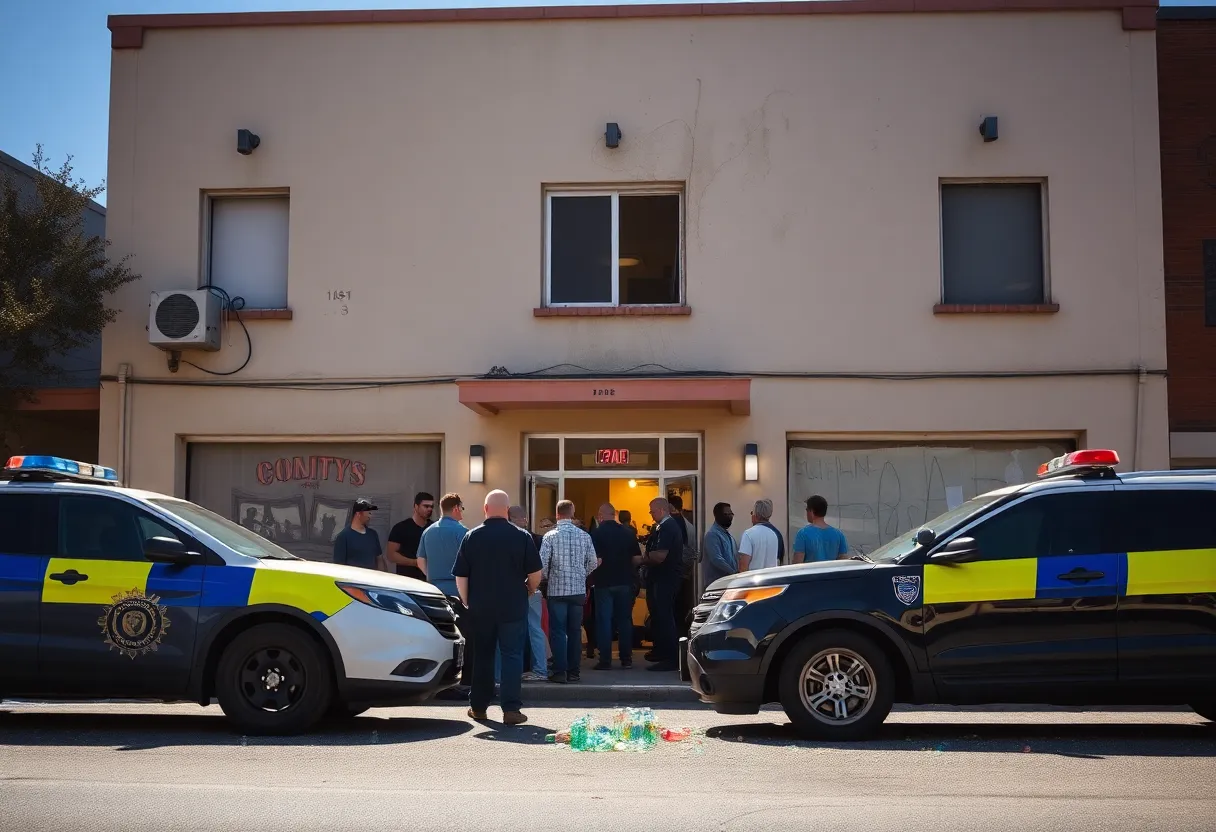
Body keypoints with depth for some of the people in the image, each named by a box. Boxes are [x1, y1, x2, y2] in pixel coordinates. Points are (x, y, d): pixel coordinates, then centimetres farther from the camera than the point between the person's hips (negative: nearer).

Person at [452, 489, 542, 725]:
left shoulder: (471, 537, -1)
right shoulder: (522, 537, -5)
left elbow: (460, 577, 1)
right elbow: (535, 574, -3)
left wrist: (467, 602, 13)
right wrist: (529, 591, 16)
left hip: (480, 608, 2)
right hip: (513, 608, -2)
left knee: (482, 655, 13)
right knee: (512, 655, 2)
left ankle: (478, 706, 20)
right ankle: (511, 708, -4)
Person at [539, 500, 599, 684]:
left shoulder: (550, 536, -8)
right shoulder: (584, 536, 0)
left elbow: (542, 564, -11)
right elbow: (593, 563, 3)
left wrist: (547, 578, 9)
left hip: (557, 590, -3)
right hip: (579, 590, 3)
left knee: (558, 632, 3)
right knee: (574, 632, 10)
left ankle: (560, 671, -1)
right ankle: (573, 671, 13)